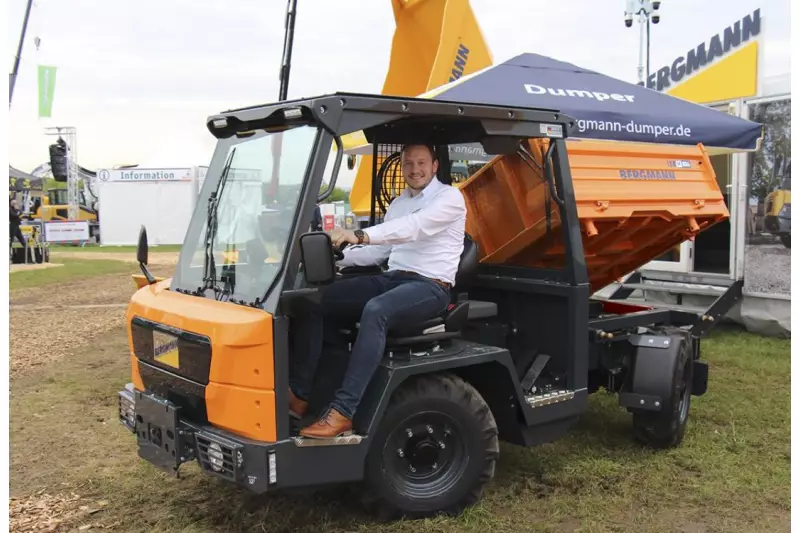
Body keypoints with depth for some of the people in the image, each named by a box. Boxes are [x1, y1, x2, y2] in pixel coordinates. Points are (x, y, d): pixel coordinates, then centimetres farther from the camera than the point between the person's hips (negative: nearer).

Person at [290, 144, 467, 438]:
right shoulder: (398, 203, 23)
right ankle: (298, 394, -15)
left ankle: (342, 411, -40)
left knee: (375, 311, -39)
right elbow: (379, 250, 20)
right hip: (392, 278, 7)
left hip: (430, 286, -7)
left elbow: (415, 227, -21)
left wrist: (359, 235, -33)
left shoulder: (449, 197, -2)